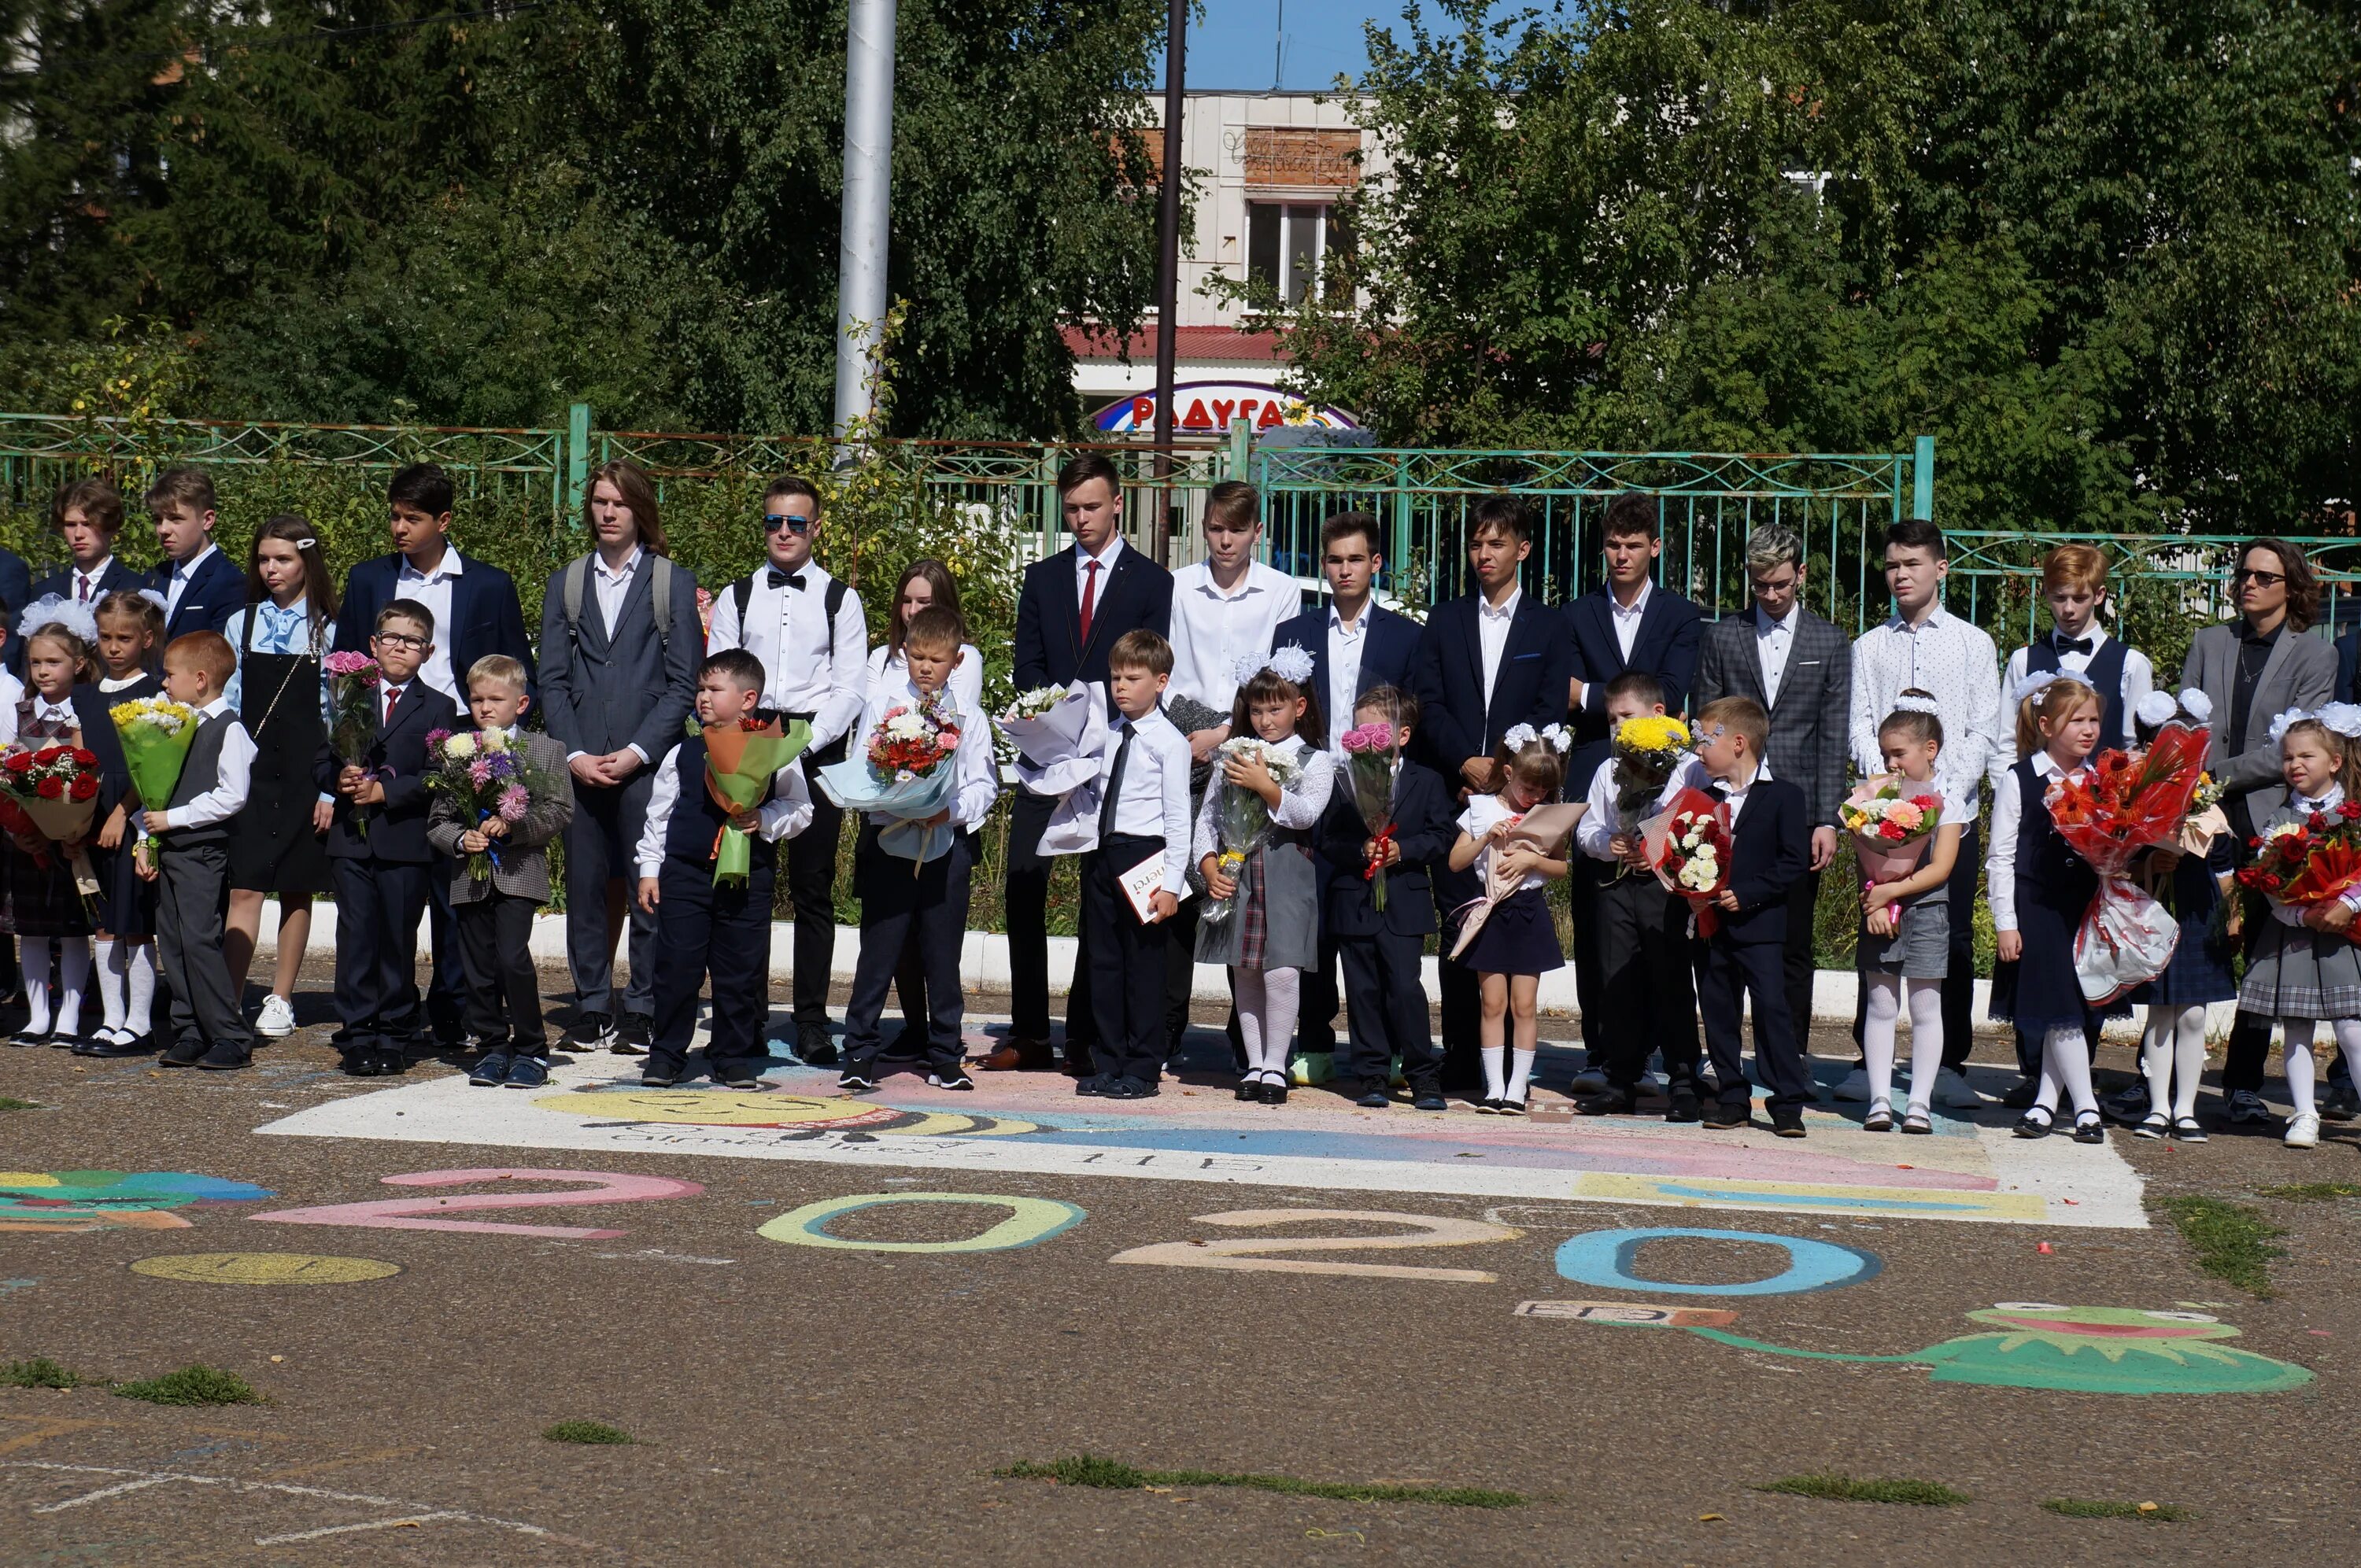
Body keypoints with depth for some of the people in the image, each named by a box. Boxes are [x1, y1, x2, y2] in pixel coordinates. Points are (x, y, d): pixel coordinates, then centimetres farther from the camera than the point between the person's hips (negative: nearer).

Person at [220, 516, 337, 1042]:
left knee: (297, 890, 5)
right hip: (251, 771, 1)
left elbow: (336, 713, 1)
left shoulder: (328, 631, 1)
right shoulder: (241, 625, 7)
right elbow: (228, 700, 9)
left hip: (305, 775, -1)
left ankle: (280, 1000, 14)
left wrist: (330, 787, -4)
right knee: (245, 887, -7)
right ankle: (230, 1001, -10)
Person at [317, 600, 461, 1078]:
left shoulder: (437, 707, 5)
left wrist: (385, 791, -17)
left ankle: (395, 1035, 12)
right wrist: (339, 778, -10)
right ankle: (358, 1036, 5)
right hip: (351, 840, 2)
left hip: (406, 843, -2)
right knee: (356, 937, 0)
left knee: (399, 939, 3)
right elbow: (321, 760, 12)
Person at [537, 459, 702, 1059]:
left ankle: (644, 1010, 3)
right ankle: (592, 1007, 12)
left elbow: (685, 683, 0)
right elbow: (552, 679, 9)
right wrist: (573, 753, -4)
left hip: (648, 762, -3)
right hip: (580, 764, 3)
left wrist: (636, 752, -9)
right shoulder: (565, 584, 13)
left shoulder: (673, 583, 5)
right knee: (585, 887, 4)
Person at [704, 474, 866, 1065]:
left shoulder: (840, 599, 9)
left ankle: (812, 1023, 2)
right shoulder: (737, 597, 14)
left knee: (813, 889, -1)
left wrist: (804, 744, -11)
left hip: (817, 748, -1)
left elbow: (851, 689, 2)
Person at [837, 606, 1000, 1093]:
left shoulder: (969, 716, 8)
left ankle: (945, 1056, 15)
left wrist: (951, 809, -15)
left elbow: (984, 784, 4)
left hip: (948, 842, 1)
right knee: (879, 948, -2)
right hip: (887, 840, -1)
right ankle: (860, 1054, 3)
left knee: (943, 953, 6)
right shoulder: (882, 705, 6)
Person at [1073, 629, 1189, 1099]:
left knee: (1143, 967, -1)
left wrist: (1172, 883, -13)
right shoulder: (1106, 737, 12)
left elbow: (1177, 816, -9)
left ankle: (1143, 1069, 6)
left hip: (1144, 855, -6)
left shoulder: (1169, 742, -6)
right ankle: (1108, 1064, 17)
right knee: (1103, 963, 9)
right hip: (1101, 856, 6)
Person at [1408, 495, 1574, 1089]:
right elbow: (1427, 703, 4)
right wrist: (1466, 763, -11)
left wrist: (1502, 768, -12)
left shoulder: (1549, 626, 11)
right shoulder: (1444, 620, 14)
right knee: (1457, 926, -2)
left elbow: (1550, 711, 1)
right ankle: (1459, 1059, 2)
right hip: (1454, 794, 1)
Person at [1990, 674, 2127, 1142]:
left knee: (2069, 1011, 6)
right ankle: (2086, 1108, 1)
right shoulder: (2021, 781, -4)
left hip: (2087, 907, 4)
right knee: (2060, 1012, -4)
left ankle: (2046, 1102, 15)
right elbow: (2001, 858, -3)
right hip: (2037, 907, -4)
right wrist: (2005, 922, -7)